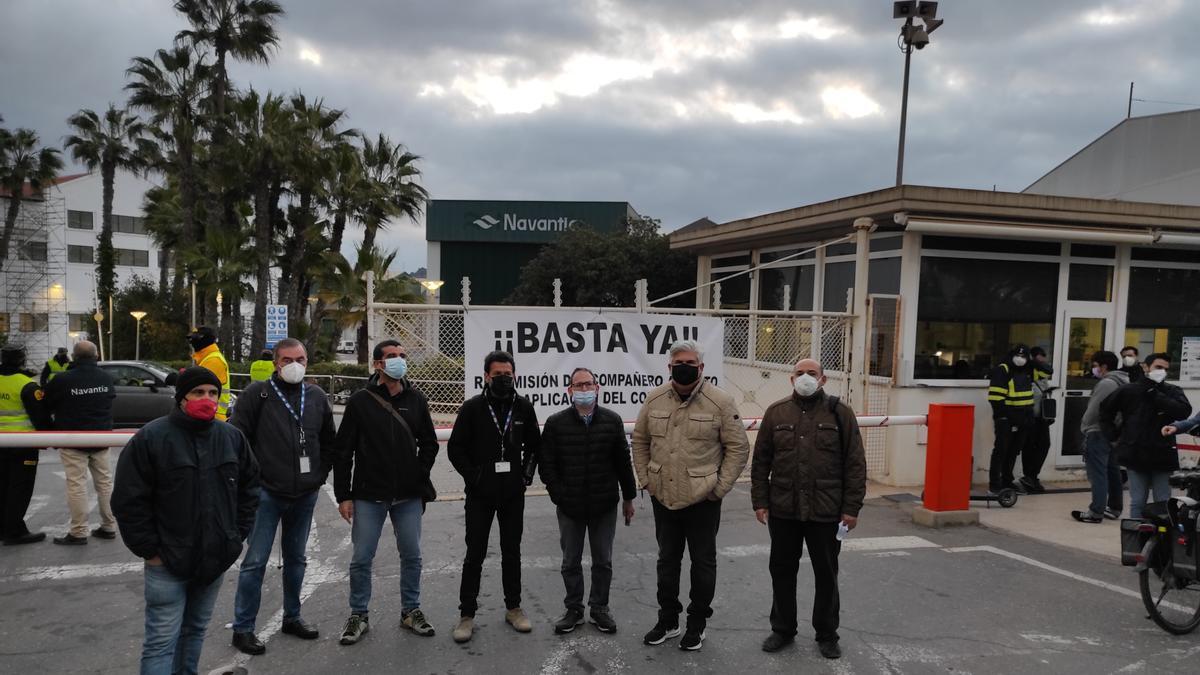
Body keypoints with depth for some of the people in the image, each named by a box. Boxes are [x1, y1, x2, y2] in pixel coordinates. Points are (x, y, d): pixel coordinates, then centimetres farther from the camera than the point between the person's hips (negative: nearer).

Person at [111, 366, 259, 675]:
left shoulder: (232, 437, 3)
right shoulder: (150, 438, -12)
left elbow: (249, 488, 13)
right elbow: (129, 500, -10)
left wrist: (238, 535, 7)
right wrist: (149, 550, -10)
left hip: (216, 558, 5)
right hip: (167, 560, -5)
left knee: (196, 630, 18)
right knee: (162, 640, -2)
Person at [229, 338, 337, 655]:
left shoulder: (317, 397, 7)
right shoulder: (257, 393, -6)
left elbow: (329, 441, 17)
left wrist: (320, 474, 8)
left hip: (305, 496, 5)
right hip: (266, 494, -4)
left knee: (296, 560, 16)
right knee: (255, 562, -1)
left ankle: (292, 617, 30)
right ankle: (243, 628, 11)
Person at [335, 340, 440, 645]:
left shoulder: (416, 399, 4)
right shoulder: (360, 401, -4)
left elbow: (429, 443, 13)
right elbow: (343, 451, -3)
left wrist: (420, 478, 3)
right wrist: (343, 495, -5)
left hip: (409, 497, 2)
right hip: (369, 496, -2)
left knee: (411, 555, 10)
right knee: (362, 558, 4)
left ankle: (411, 610, 27)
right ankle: (359, 615, 21)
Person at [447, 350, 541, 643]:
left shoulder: (523, 407, 2)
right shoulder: (473, 407, -5)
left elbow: (534, 445, 14)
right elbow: (455, 447, -2)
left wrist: (527, 473, 3)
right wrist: (471, 476, -9)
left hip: (513, 494, 3)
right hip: (480, 495, -2)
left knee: (512, 552, 12)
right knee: (475, 554, 4)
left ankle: (513, 608, 25)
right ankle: (467, 614, 13)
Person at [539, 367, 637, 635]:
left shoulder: (612, 421, 0)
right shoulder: (556, 423, -3)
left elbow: (623, 461, 5)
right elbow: (546, 463, -1)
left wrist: (628, 497, 6)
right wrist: (559, 495, -7)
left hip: (605, 505, 1)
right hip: (569, 507, 0)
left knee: (603, 561, 11)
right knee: (571, 562, 11)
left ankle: (600, 608, 26)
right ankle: (574, 609, 25)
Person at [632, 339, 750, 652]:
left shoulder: (719, 401, -11)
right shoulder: (655, 399, 0)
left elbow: (738, 447, -7)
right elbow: (640, 441, 11)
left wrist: (720, 487, -10)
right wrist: (645, 479, 5)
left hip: (702, 499, -3)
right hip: (663, 497, 4)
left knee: (703, 562, 10)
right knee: (667, 560, 16)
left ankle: (697, 624, 26)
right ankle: (667, 620, 32)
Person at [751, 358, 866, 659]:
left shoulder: (840, 412, -1)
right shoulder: (776, 412, 5)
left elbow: (855, 463, -2)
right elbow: (761, 462, 6)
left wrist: (852, 507, -7)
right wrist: (760, 502, 1)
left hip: (826, 511, -2)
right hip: (782, 510, 2)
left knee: (826, 574, 10)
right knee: (782, 571, 12)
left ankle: (827, 634, 25)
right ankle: (783, 629, 27)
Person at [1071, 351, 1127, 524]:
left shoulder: (1106, 383, -16)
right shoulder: (1125, 382, 14)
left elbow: (1093, 410, -17)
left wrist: (1084, 427, -4)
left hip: (1099, 433, -10)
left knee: (1097, 472, -8)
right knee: (1113, 471, 16)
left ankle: (1096, 512, -8)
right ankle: (1114, 508, 25)